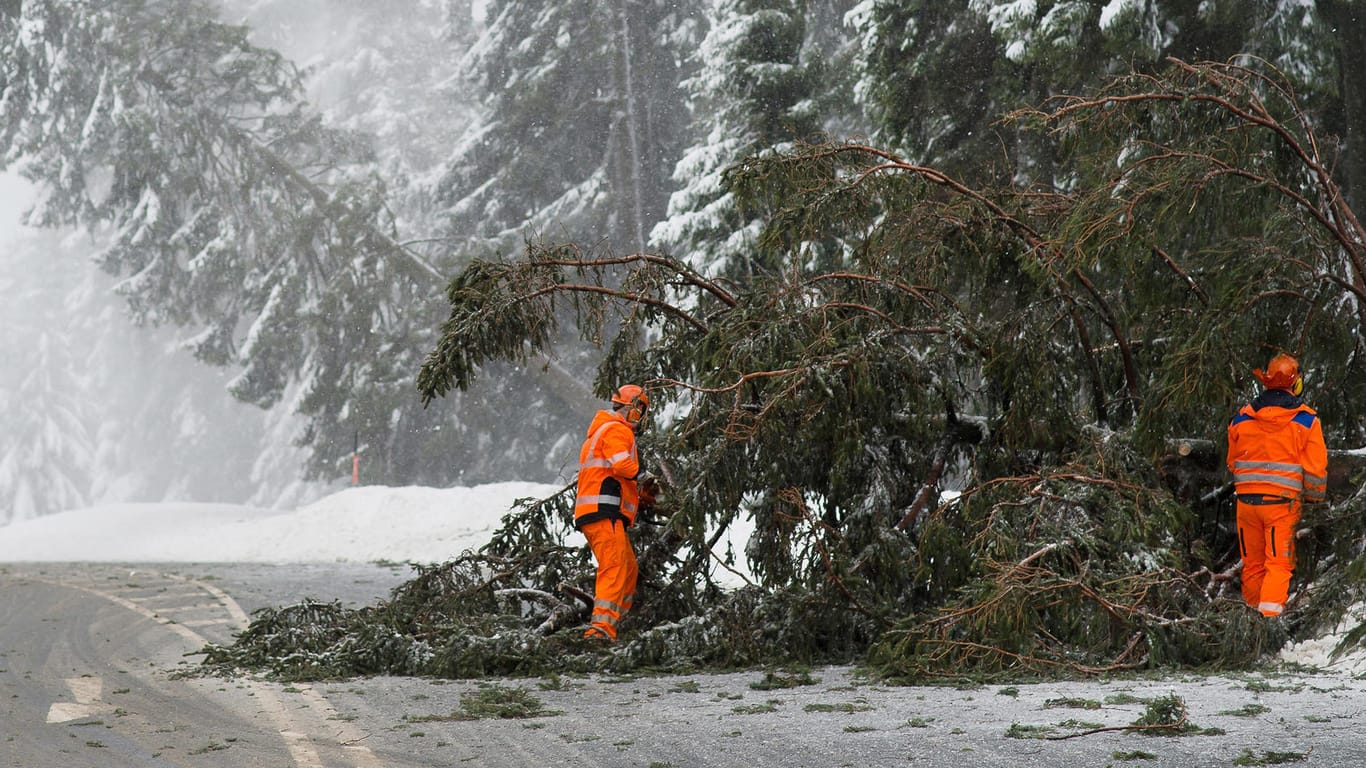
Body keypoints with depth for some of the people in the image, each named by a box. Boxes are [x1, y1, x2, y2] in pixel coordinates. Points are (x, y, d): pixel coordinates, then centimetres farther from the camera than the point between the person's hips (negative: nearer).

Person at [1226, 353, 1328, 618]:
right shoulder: (1306, 421, -5)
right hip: (1283, 501, -3)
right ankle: (1270, 611, -13)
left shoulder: (1241, 418, 5)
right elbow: (1315, 469, -4)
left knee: (1253, 563, 15)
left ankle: (1253, 608, 24)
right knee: (1279, 563, 0)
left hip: (1247, 500, 3)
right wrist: (1314, 499, 12)